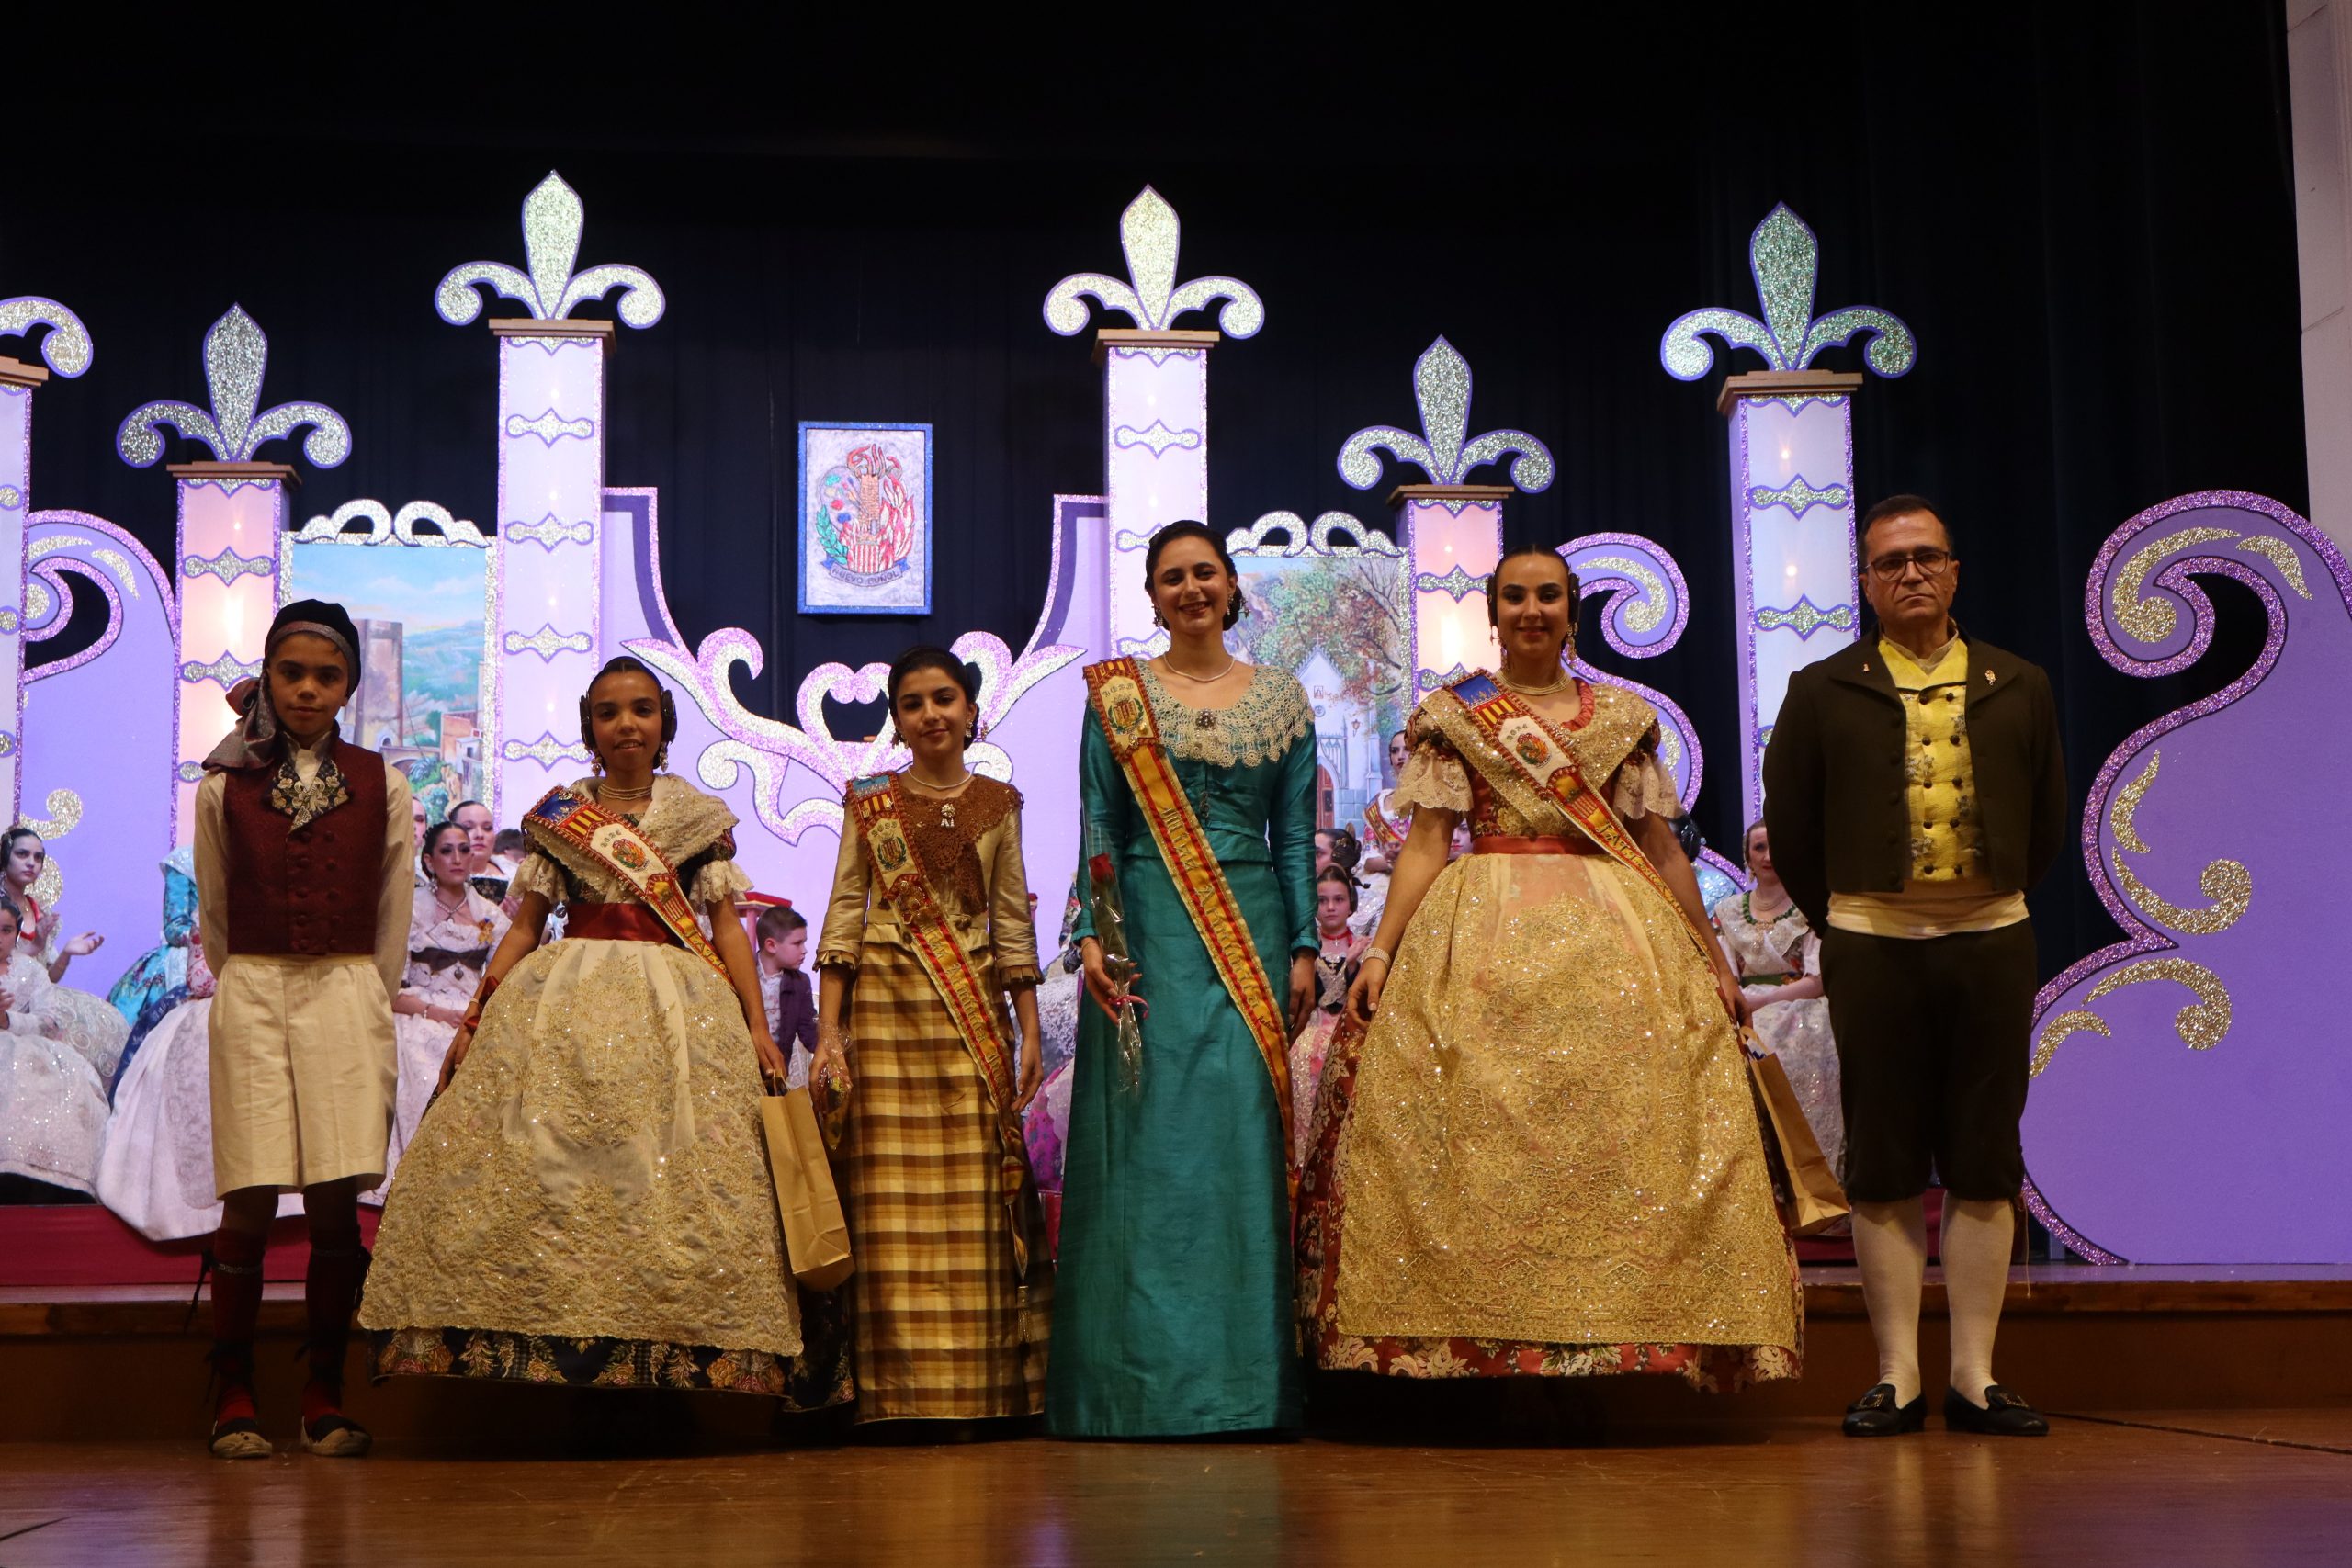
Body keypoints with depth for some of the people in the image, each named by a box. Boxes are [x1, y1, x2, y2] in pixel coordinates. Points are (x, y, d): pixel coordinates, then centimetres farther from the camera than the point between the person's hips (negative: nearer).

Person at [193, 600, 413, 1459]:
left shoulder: (381, 786, 5)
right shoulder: (225, 786, 5)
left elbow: (392, 919, 10)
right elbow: (213, 914, 13)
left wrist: (366, 1007, 9)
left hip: (348, 995, 0)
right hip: (251, 998, 0)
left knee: (337, 1204, -2)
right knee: (249, 1203, -4)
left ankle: (324, 1399, 6)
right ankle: (233, 1399, 3)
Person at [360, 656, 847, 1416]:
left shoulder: (700, 815, 9)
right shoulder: (556, 814, 11)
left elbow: (727, 925, 7)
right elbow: (524, 928, 13)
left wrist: (758, 1026, -2)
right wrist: (472, 1020, 7)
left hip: (674, 1008, -1)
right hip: (562, 1008, 1)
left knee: (672, 1176, -9)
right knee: (539, 1173, -10)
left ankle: (666, 1361, -3)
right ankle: (559, 1343, -4)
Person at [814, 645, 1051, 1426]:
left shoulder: (996, 804, 10)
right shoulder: (870, 804, 5)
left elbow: (1013, 924, 11)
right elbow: (842, 919, 2)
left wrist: (1029, 1031, 5)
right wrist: (828, 1033, -6)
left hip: (973, 1013, 1)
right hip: (887, 1008, -1)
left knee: (975, 1198, -1)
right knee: (893, 1198, -4)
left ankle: (981, 1384, 4)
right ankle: (901, 1387, 0)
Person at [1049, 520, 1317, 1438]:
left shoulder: (1282, 698, 11)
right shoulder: (1117, 693, 6)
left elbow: (1295, 835, 10)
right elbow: (1099, 826, 1)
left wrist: (1303, 947, 3)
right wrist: (1093, 935, -9)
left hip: (1250, 931, 2)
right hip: (1148, 937, -2)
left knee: (1243, 1137, -1)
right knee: (1148, 1137, -5)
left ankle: (1244, 1381, 5)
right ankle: (1142, 1382, 0)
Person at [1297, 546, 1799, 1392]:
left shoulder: (1623, 716, 13)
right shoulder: (1452, 713, 8)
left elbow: (1662, 848, 14)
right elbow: (1424, 844, 2)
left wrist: (1713, 962, 12)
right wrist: (1380, 951, -8)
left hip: (1613, 941, 2)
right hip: (1483, 942, -2)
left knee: (1619, 1137, -5)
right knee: (1482, 1136, -8)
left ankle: (1609, 1325, 1)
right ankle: (1492, 1341, -2)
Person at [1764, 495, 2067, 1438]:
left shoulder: (2019, 690, 11)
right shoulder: (1822, 693, 6)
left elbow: (2048, 823, 15)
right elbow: (1788, 828, 9)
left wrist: (1991, 902, 10)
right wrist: (1840, 926, 8)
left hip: (1992, 940, 1)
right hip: (1872, 943, -1)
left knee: (1985, 1163, 3)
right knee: (1883, 1166, 1)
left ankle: (1975, 1377, 9)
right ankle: (1897, 1377, 6)